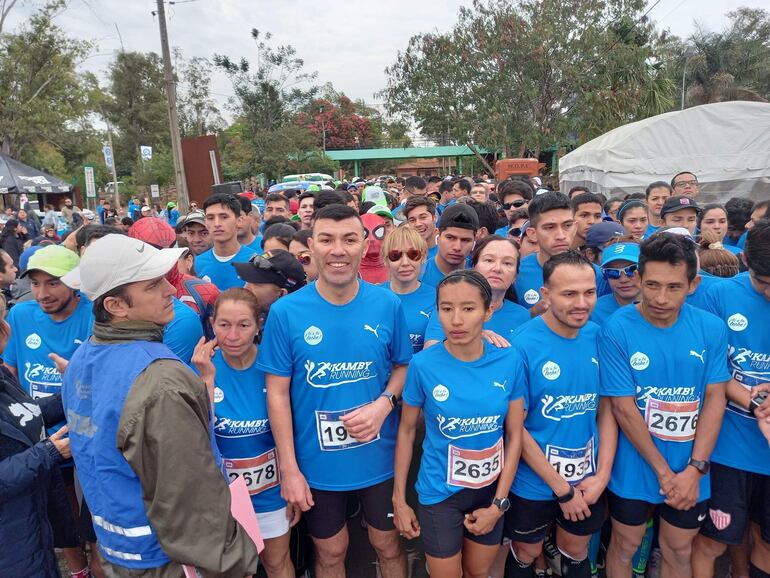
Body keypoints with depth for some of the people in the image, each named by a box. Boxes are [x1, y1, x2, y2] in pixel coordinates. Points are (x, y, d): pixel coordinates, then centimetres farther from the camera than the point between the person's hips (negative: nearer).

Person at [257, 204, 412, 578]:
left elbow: (404, 366, 3)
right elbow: (278, 393, -9)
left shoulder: (388, 305, -9)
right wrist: (288, 468, -9)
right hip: (317, 463, -1)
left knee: (388, 546, 23)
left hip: (380, 458, 1)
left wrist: (384, 403, -17)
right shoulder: (285, 312, -14)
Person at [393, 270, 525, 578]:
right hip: (440, 492, -2)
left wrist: (498, 504, -5)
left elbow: (514, 435, -5)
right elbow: (406, 430, -7)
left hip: (491, 490, 3)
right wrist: (399, 498, -2)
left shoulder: (508, 362, -13)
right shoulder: (423, 364, -18)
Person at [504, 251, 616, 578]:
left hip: (588, 481, 4)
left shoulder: (600, 338, -8)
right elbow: (515, 427, -18)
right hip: (534, 482, -3)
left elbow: (606, 409, 1)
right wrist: (562, 488, -13)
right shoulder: (522, 345, -22)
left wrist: (602, 474, -7)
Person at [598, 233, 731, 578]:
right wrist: (663, 472, -13)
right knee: (626, 546, 16)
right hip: (634, 468, -3)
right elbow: (623, 408, -15)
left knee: (679, 550, 21)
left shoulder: (712, 328, -7)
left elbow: (715, 400, -5)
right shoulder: (616, 331, -17)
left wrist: (694, 469, -11)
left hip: (691, 470, 3)